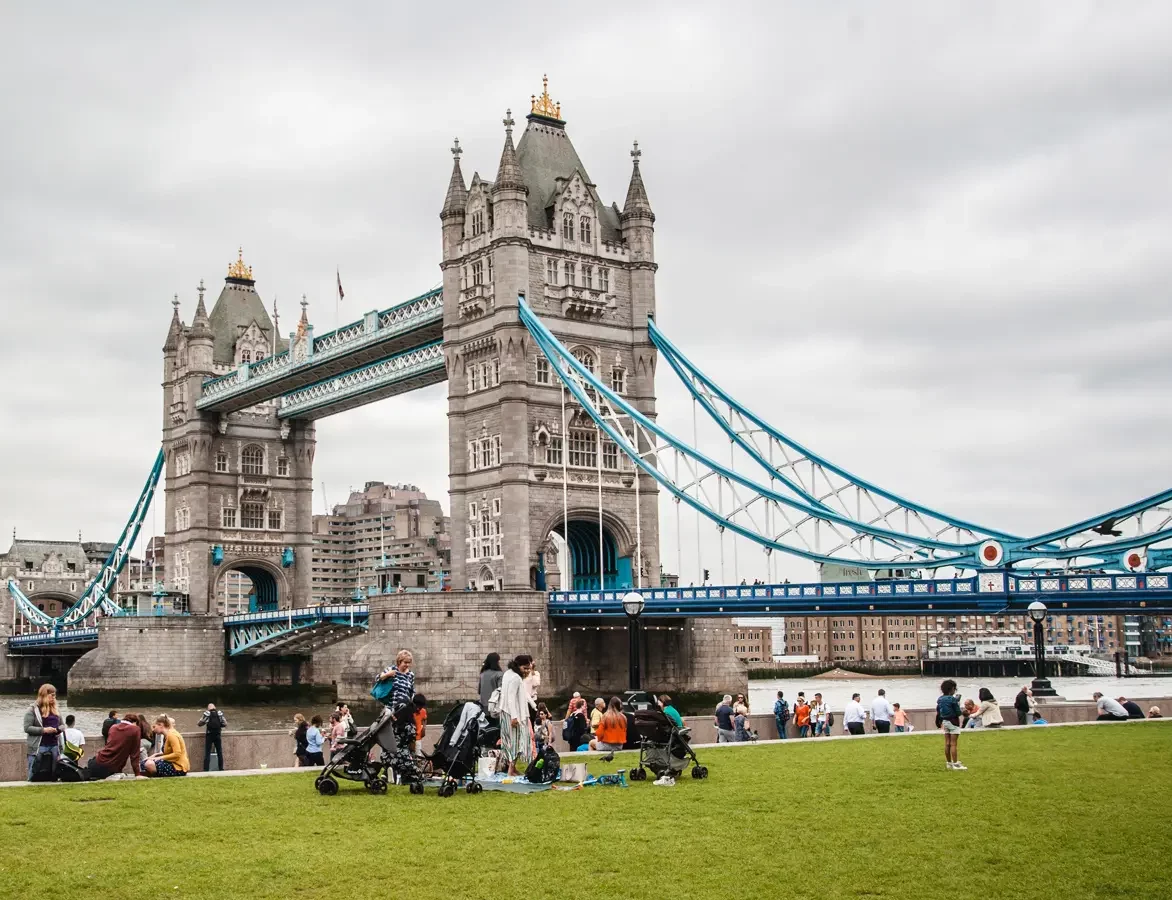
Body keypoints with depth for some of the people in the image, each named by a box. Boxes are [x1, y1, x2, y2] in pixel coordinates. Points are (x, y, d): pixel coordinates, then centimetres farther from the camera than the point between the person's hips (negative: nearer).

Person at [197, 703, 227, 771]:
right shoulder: (219, 713, 4)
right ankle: (221, 768, 12)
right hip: (217, 735, 2)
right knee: (219, 752, 11)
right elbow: (225, 724, 4)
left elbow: (199, 724, -2)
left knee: (207, 753, 1)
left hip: (209, 735, -2)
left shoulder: (207, 713, -2)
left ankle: (206, 769, -4)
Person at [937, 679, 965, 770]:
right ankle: (955, 763, -2)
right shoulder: (952, 699, -18)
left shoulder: (940, 699, 5)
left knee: (947, 744, 12)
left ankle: (948, 763, 20)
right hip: (953, 722, -7)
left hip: (945, 722, 7)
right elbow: (958, 713, -15)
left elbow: (938, 712, 11)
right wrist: (958, 704, 2)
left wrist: (939, 722, 20)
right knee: (953, 744, -4)